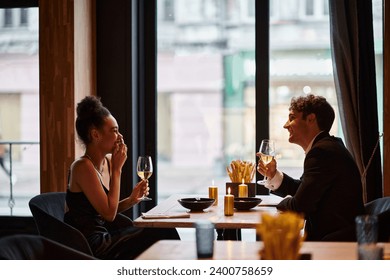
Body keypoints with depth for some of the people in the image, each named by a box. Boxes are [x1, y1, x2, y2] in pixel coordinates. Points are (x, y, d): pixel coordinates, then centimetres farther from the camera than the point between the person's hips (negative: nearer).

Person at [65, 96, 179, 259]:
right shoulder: (83, 167, -18)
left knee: (166, 232, -1)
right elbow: (109, 213, -18)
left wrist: (132, 200, -3)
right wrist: (117, 169, -14)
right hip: (89, 247, -8)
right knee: (161, 235, -10)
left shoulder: (108, 161, 7)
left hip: (103, 236, 8)